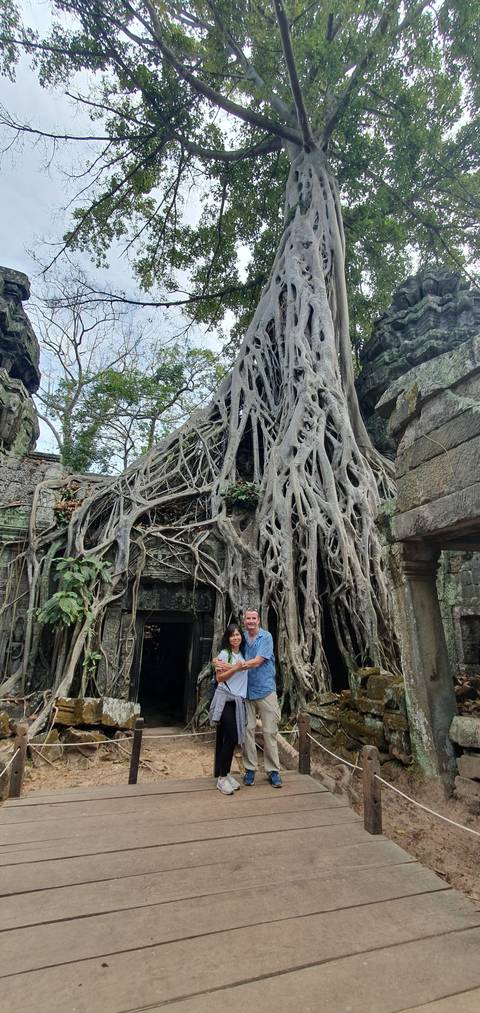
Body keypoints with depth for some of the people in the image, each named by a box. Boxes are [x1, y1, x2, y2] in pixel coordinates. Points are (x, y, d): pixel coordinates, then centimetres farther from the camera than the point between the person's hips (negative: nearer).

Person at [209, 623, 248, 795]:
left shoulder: (242, 654, 11)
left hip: (238, 700, 6)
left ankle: (226, 773, 21)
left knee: (232, 738, 8)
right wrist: (235, 668, -21)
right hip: (225, 699, -6)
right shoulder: (224, 654, -7)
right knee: (230, 737, -9)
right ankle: (222, 778, 3)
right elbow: (219, 678, -11)